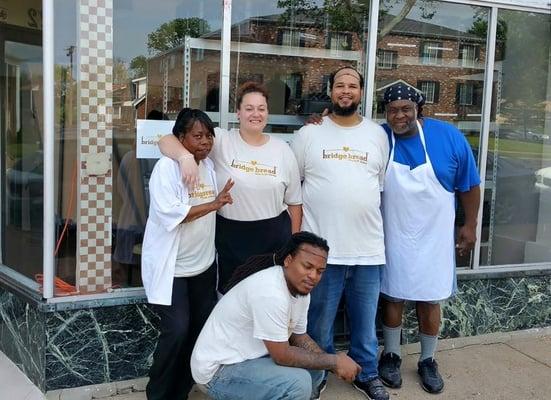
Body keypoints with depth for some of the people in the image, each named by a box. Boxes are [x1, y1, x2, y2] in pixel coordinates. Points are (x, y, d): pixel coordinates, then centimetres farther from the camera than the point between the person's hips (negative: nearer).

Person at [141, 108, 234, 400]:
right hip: (170, 267, -7)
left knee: (203, 328, 8)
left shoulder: (210, 166, 8)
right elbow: (169, 214, -23)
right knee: (177, 330, -12)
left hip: (203, 264, 7)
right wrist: (213, 204, -21)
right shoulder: (166, 167, -13)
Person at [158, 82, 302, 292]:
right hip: (229, 237, -1)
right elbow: (167, 140, -13)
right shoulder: (221, 141, -5)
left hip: (274, 237, 2)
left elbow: (294, 202, 9)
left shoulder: (283, 149, 3)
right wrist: (184, 156, -35)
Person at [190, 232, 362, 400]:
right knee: (298, 382, -26)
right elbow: (283, 355, -25)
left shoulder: (301, 287, 0)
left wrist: (334, 364, -6)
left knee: (315, 369, 8)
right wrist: (334, 360, -16)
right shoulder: (270, 292, -29)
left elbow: (299, 336, 9)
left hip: (249, 357, 10)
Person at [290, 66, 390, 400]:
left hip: (368, 247, 2)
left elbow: (384, 185, 12)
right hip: (321, 247, -2)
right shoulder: (309, 133, 0)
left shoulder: (378, 134, 7)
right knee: (319, 321, 11)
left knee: (366, 320, 15)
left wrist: (379, 227, 9)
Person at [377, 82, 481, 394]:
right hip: (393, 237, 0)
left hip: (433, 237, 1)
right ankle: (391, 355, 32)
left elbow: (469, 185, 0)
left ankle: (428, 361, 31)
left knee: (430, 300, 11)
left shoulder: (449, 137, -11)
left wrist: (470, 225, 3)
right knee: (393, 297, 11)